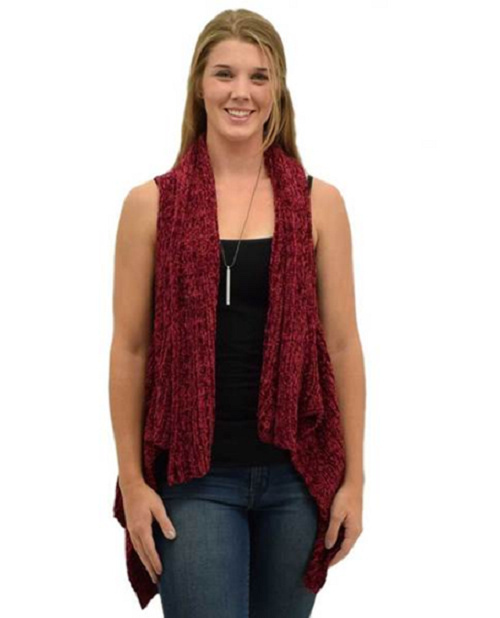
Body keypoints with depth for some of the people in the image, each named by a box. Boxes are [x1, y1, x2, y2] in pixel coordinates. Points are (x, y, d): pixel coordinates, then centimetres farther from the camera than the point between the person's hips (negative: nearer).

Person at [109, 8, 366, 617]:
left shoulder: (319, 202, 2)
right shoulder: (150, 204, 0)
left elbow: (342, 345, 3)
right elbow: (129, 349, 2)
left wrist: (354, 478, 2)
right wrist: (132, 481, -1)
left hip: (296, 475, 2)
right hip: (194, 478, -1)